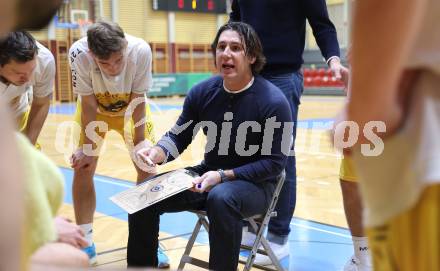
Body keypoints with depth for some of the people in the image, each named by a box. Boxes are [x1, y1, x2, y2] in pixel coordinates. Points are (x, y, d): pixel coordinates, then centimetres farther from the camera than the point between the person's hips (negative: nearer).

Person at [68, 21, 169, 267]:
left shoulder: (140, 50, -37)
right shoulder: (79, 53, -36)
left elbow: (138, 101, -23)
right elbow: (89, 105, -25)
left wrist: (140, 141, -17)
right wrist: (87, 147, -20)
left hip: (130, 108, 0)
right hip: (94, 108, 0)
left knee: (147, 167, -7)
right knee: (82, 169, -6)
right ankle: (86, 244, 9)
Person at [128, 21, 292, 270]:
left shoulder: (273, 101, -18)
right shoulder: (202, 92, -4)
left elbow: (275, 162, -15)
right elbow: (179, 136, 6)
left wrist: (224, 176, -24)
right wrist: (159, 152, -18)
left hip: (256, 183, -5)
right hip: (209, 174, 5)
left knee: (221, 197, -39)